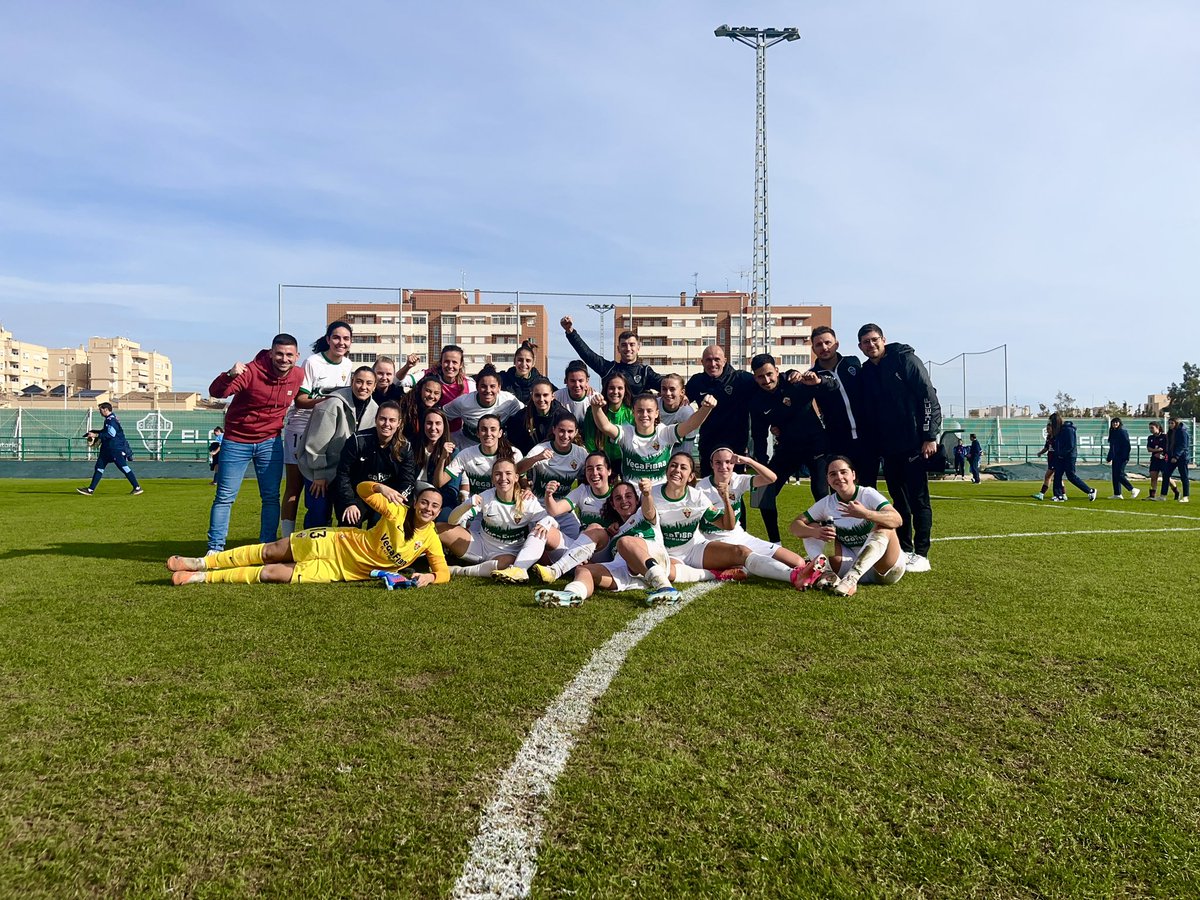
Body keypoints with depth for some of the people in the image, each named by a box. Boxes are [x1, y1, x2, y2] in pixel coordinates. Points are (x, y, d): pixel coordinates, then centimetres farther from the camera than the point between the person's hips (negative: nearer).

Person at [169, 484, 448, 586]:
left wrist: (429, 577, -31)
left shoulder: (430, 539, -9)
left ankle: (201, 577, 4)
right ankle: (200, 563, 14)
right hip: (338, 543, 0)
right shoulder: (398, 512, -11)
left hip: (346, 571, 0)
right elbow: (362, 489, -8)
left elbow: (444, 573, -7)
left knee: (274, 574, -7)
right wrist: (382, 487, -31)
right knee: (271, 551, -3)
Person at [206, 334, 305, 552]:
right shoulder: (252, 371, -20)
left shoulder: (299, 375, -4)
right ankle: (215, 548, 10)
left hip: (270, 442, 4)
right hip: (237, 440, -4)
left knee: (271, 497, 6)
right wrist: (230, 376, -46)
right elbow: (215, 392, -29)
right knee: (225, 497, 1)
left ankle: (268, 547, 16)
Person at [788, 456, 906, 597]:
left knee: (883, 527, -31)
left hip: (886, 567, -4)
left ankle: (851, 578, -45)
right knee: (811, 528, -5)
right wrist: (814, 532, -22)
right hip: (852, 564, 4)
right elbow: (795, 525, 0)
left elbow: (897, 520, -28)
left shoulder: (868, 494, -12)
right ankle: (825, 573, -32)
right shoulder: (826, 503, 0)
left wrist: (865, 514, -46)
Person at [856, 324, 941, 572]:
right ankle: (904, 549, 19)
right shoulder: (865, 373, 12)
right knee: (899, 500, 11)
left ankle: (921, 554, 0)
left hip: (914, 443, -6)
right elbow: (868, 414, 14)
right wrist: (872, 448, 8)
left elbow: (928, 396, -9)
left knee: (918, 499, -2)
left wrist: (930, 436, -14)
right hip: (888, 448, 6)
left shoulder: (904, 359, -4)